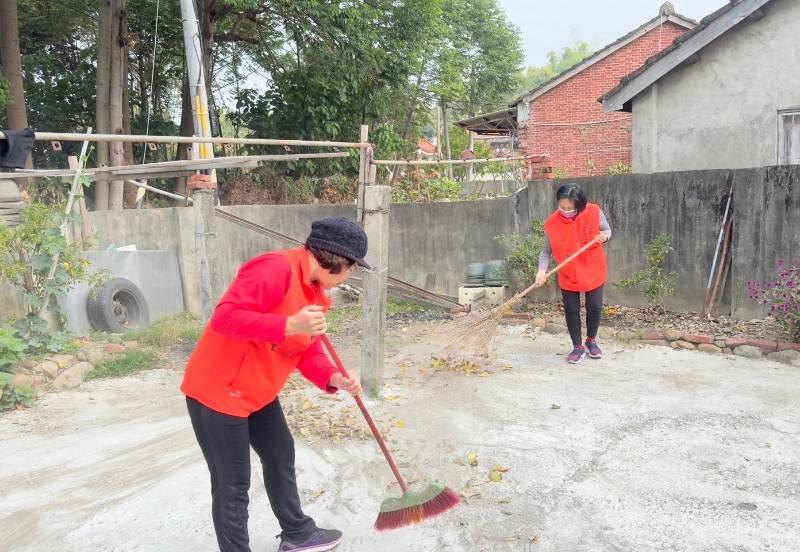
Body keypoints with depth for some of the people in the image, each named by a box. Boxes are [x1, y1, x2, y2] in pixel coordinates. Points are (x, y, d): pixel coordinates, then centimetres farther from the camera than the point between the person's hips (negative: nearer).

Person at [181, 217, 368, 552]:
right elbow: (224, 317, -32)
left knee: (281, 456, 23)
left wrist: (333, 379, -9)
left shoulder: (315, 290, 6)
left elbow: (308, 350, 9)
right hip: (217, 392, -10)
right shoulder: (277, 269, -25)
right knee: (232, 485, 0)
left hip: (258, 393, 10)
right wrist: (289, 325, -39)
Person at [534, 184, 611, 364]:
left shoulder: (594, 212, -16)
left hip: (593, 271, 1)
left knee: (595, 307, 10)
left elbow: (607, 230, 1)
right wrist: (542, 270, -25)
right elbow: (547, 250, -9)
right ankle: (578, 347, 21)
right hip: (568, 275, 0)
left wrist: (604, 236, -23)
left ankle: (591, 341, 34)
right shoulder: (552, 223, -17)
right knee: (571, 310, 4)